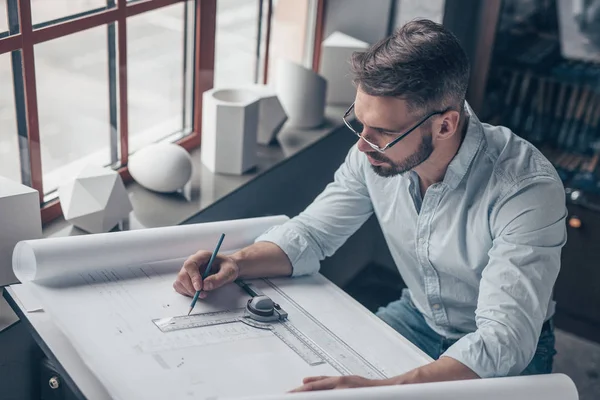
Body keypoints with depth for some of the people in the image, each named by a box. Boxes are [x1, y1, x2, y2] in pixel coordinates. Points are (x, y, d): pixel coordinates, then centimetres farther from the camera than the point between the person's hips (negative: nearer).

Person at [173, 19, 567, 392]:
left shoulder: (527, 189, -32)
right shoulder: (376, 152, -15)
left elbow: (505, 339, -38)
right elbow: (312, 231, -1)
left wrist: (384, 388, -52)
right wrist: (237, 262, -21)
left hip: (512, 351, -4)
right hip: (417, 316, 5)